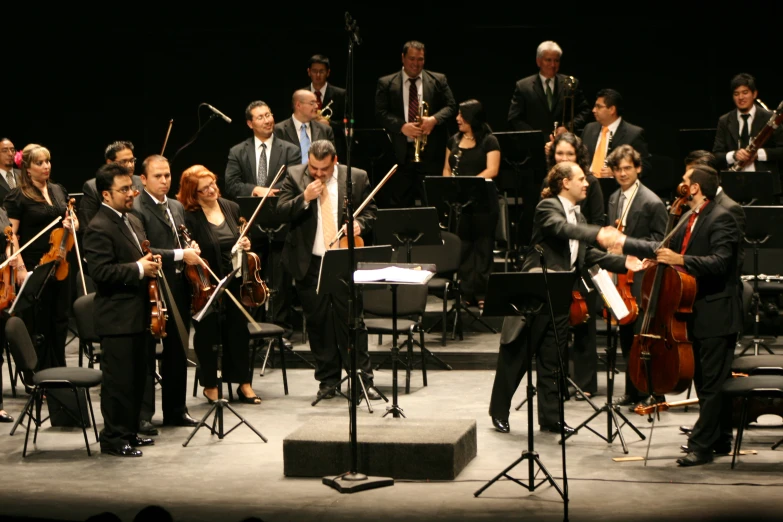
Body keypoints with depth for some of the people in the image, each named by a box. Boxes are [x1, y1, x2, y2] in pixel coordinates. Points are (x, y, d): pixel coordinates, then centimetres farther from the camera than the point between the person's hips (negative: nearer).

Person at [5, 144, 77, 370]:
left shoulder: (59, 191, 10)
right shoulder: (18, 197, -8)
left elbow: (74, 221, 21)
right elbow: (11, 236, -12)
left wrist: (72, 224, -3)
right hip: (34, 267, -6)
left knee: (60, 319, 11)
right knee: (38, 323, 3)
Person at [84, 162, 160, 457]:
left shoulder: (132, 221, 15)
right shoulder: (99, 228, -15)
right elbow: (101, 271, -23)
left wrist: (150, 263, 7)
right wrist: (138, 269, -21)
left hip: (139, 315, 9)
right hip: (117, 319, -9)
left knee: (137, 378, 14)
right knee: (118, 380, -4)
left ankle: (130, 431, 24)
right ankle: (113, 439, 3)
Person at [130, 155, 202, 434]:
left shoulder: (177, 207, 15)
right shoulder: (136, 209, -11)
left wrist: (191, 249, 3)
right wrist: (180, 255, -21)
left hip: (178, 289, 8)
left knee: (178, 353, 14)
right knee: (146, 354, -1)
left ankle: (175, 410, 24)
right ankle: (144, 415, 3)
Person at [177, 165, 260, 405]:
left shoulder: (232, 208, 4)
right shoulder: (189, 218, -13)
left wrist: (245, 246, -4)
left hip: (233, 282, 5)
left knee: (238, 331, 5)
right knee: (208, 335, 2)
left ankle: (244, 383, 15)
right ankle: (210, 385, 17)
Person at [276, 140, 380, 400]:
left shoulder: (357, 177, 1)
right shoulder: (295, 177, 1)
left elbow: (369, 210, 8)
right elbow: (282, 211, -4)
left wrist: (360, 223, -13)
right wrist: (305, 198, -19)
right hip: (309, 262, 1)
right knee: (318, 321, 7)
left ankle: (363, 379, 5)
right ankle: (327, 380, 16)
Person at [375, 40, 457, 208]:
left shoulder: (438, 80, 10)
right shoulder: (386, 83, 7)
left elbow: (451, 107, 5)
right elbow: (380, 113, 0)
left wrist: (434, 119, -15)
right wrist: (402, 126, -16)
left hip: (431, 152, 0)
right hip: (401, 152, 0)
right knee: (399, 204, 2)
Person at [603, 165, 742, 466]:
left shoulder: (720, 219, -14)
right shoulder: (689, 219, 15)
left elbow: (720, 262, -25)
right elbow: (665, 250, 22)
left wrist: (681, 260, -34)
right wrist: (623, 243, 21)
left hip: (716, 314, -10)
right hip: (696, 312, 10)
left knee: (712, 383, -6)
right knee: (705, 382, 16)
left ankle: (701, 446, -6)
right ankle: (720, 440, 26)